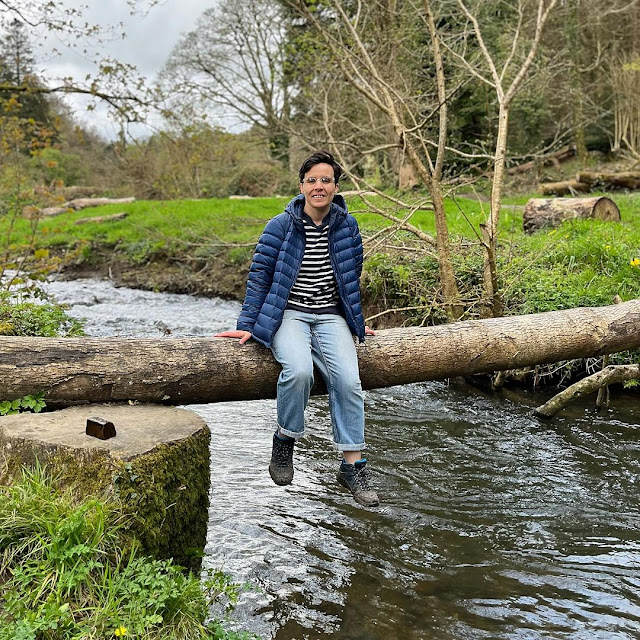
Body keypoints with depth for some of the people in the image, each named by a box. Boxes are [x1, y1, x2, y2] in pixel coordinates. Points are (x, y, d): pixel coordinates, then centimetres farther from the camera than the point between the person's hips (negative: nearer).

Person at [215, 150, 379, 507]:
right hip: (288, 314, -3)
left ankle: (353, 464, -9)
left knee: (348, 380, -21)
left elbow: (353, 277, 18)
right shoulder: (281, 226, -3)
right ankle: (285, 441, -6)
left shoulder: (347, 226, 6)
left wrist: (357, 322, 22)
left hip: (331, 317, 3)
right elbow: (259, 276, -1)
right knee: (299, 370, -33)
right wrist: (247, 326, -5)